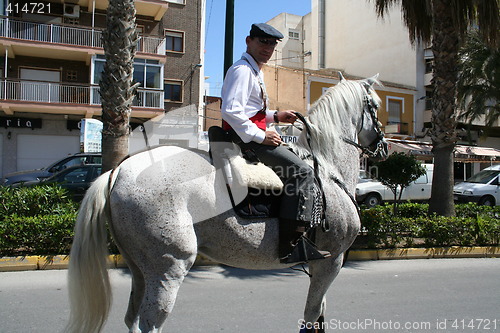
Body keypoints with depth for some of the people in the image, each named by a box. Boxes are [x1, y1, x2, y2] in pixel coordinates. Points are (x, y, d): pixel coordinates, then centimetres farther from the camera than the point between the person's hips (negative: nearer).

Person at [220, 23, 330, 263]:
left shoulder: (255, 72, 23)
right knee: (302, 172, -19)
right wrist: (260, 136, -21)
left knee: (297, 166, 19)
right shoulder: (242, 70, -10)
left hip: (249, 138, 11)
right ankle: (291, 242, -23)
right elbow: (231, 110, -24)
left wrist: (275, 116, 16)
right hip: (245, 139, -11)